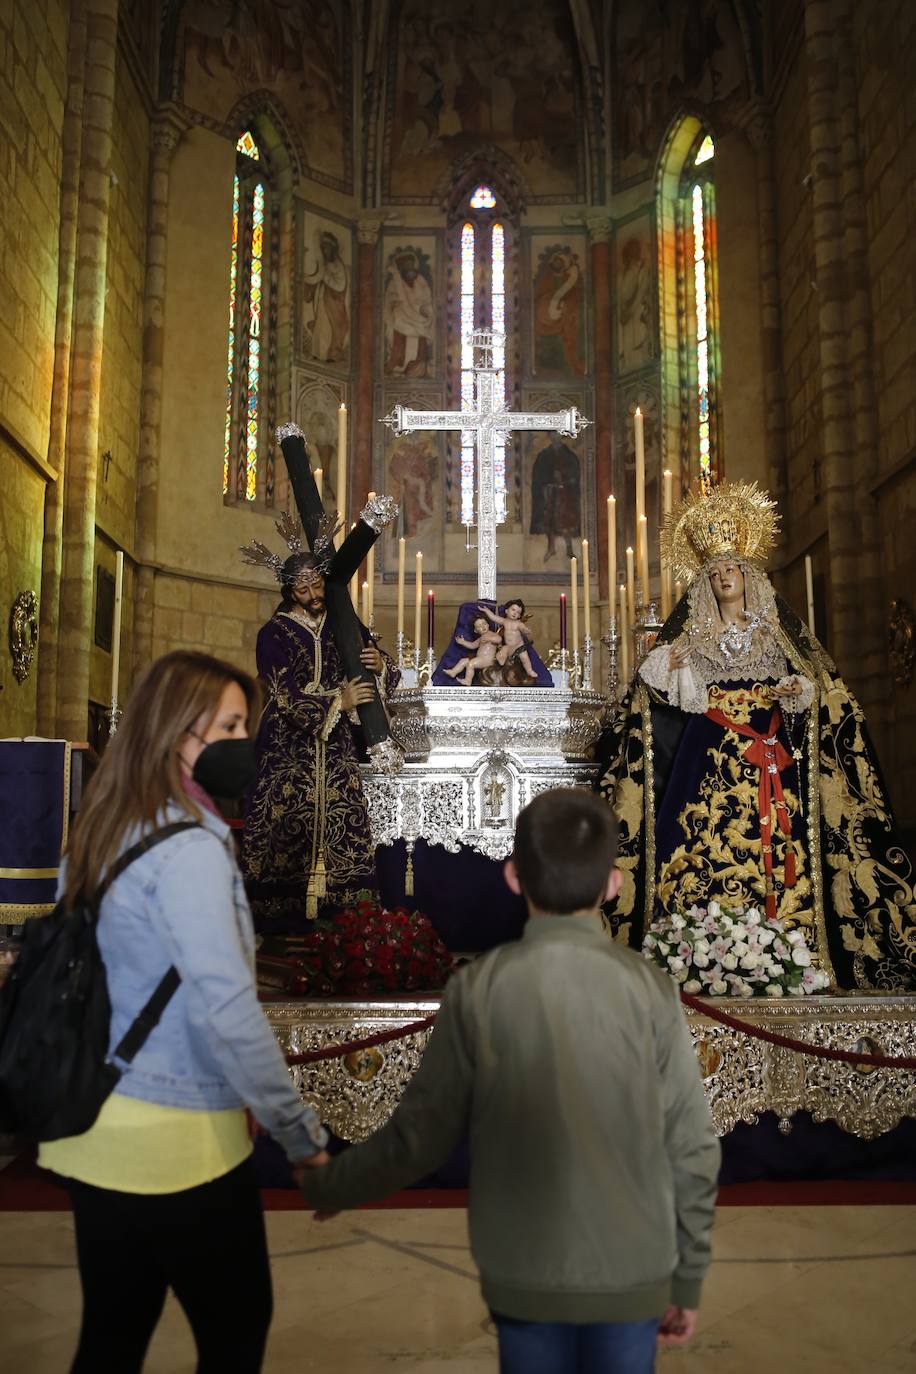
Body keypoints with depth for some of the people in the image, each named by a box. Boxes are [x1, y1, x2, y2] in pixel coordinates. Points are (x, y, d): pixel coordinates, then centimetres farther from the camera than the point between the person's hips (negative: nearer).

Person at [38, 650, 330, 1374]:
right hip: (178, 1141, -7)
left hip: (95, 1130, 7)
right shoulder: (189, 848, -20)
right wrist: (303, 1134, -18)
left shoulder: (97, 835, 4)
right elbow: (224, 1009, -26)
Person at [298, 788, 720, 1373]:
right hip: (632, 1274, 0)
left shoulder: (478, 988, -13)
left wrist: (328, 1187, 10)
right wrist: (687, 1280, 8)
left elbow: (419, 1136, -8)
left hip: (523, 1274, 0)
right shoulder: (651, 989, -12)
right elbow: (692, 1151, -7)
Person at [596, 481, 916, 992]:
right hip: (709, 753, 0)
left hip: (768, 752, 1)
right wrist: (668, 668, -13)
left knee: (775, 839, -10)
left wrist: (796, 691, -8)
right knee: (706, 840, -12)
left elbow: (816, 686, 13)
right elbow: (661, 686, 7)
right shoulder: (692, 634, 12)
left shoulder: (775, 631, 13)